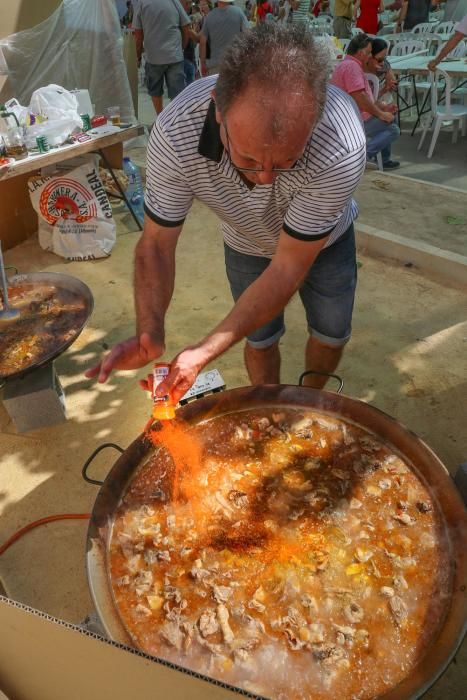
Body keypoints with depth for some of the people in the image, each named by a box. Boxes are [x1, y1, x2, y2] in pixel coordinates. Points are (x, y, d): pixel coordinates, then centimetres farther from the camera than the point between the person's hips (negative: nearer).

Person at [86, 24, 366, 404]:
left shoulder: (341, 148, -42)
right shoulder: (175, 133, -37)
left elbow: (288, 268, -35)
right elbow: (157, 243, -25)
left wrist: (207, 351, -41)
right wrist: (150, 333, -41)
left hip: (324, 242, 0)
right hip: (246, 245, 1)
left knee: (333, 333, 14)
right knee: (261, 338, 14)